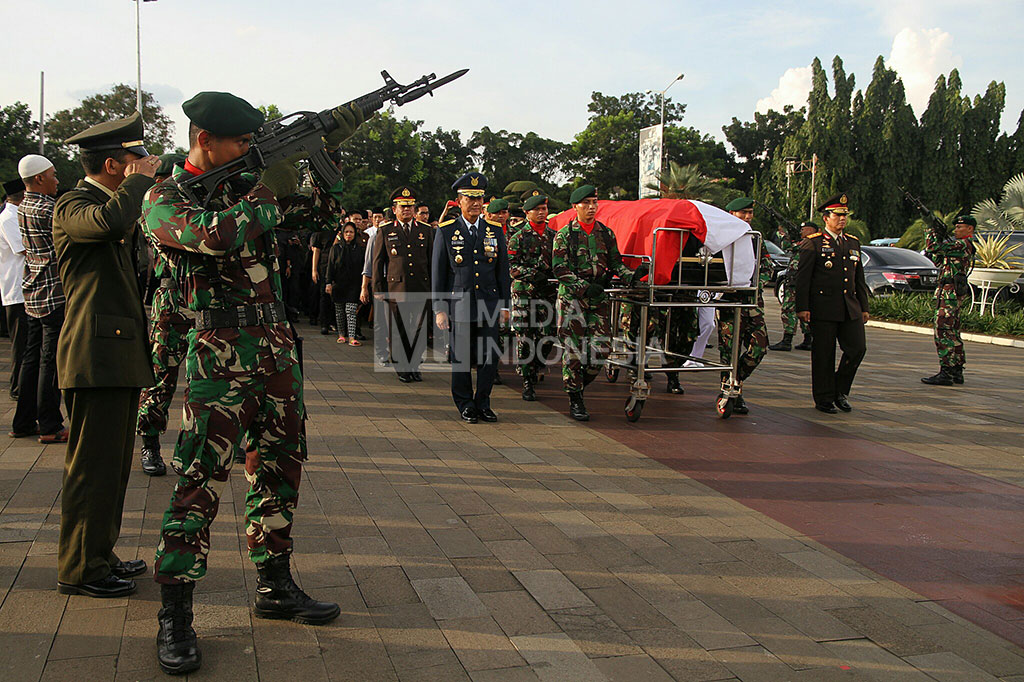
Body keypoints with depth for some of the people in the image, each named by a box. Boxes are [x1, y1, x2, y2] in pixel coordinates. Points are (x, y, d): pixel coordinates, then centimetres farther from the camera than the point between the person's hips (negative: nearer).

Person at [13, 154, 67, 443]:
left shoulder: (23, 207, 10)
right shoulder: (47, 210, -17)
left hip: (33, 293, 9)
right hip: (55, 294, -9)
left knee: (32, 357, 14)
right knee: (51, 360, -4)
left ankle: (24, 422, 20)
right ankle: (50, 427, 0)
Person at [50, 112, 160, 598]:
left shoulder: (110, 202, 22)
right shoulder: (73, 206, -9)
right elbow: (109, 220, -31)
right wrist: (140, 179, -18)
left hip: (120, 354, 10)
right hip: (97, 353, -10)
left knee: (112, 463, 15)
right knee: (92, 465, -4)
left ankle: (100, 556, 25)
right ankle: (80, 570, 5)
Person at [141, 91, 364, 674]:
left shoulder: (247, 185, 12)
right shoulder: (164, 199, -5)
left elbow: (323, 211, 20)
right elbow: (219, 236, -25)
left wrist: (328, 153, 7)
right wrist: (269, 192, -13)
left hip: (278, 351, 7)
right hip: (221, 358, -7)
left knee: (279, 471, 12)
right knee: (200, 480, -8)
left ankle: (275, 587, 26)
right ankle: (175, 616, 2)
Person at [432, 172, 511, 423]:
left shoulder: (495, 231, 9)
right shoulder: (446, 231, 2)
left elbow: (503, 272, 12)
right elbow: (438, 273, 2)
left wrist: (504, 306, 8)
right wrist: (439, 309, -3)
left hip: (489, 305, 2)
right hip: (459, 305, -2)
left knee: (489, 357, 1)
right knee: (462, 358, 3)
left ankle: (483, 403, 17)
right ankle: (465, 405, 17)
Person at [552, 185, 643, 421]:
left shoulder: (606, 233, 11)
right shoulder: (564, 235, -1)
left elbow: (615, 263, 14)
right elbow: (560, 270, -7)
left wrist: (631, 275, -6)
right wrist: (584, 287, -18)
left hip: (599, 299, 4)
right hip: (572, 299, -4)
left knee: (600, 350, -1)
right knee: (573, 352, -2)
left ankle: (579, 385, 23)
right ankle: (575, 401, 9)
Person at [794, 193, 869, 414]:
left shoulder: (853, 243, 16)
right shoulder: (812, 244, -2)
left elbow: (859, 279, 20)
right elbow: (802, 278, -6)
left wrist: (864, 308, 17)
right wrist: (802, 307, -13)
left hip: (850, 309, 5)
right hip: (823, 308, -5)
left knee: (857, 348, -2)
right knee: (824, 354, 0)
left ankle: (840, 390, 18)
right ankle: (824, 398, 12)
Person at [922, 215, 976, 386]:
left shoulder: (963, 244, -12)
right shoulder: (959, 245, 19)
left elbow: (934, 248, -20)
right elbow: (937, 260, 23)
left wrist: (932, 231, -2)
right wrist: (941, 236, 14)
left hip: (950, 293, -11)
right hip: (956, 295, 11)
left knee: (943, 332, -11)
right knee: (952, 333, 15)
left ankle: (945, 373, -13)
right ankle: (957, 372, 20)